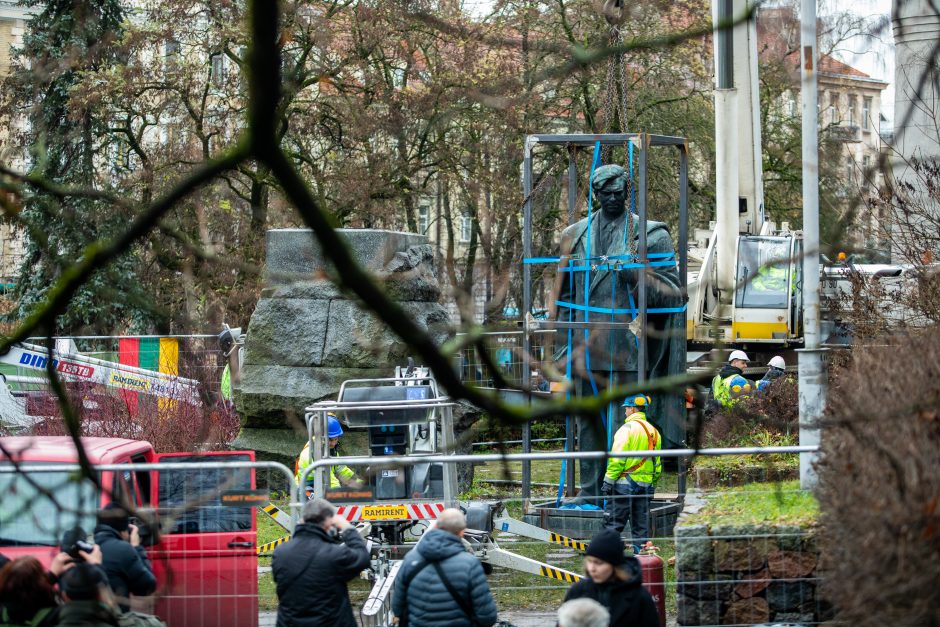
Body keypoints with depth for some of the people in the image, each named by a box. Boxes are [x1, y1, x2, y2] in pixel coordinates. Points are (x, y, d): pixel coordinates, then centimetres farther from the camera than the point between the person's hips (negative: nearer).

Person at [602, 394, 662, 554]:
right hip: (646, 485, 7)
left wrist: (608, 481, -13)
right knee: (641, 526, 10)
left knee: (613, 523, -5)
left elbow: (617, 458, -15)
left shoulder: (628, 428, -9)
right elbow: (657, 464, 16)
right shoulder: (654, 432, 14)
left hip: (626, 482, -7)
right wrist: (652, 485, 22)